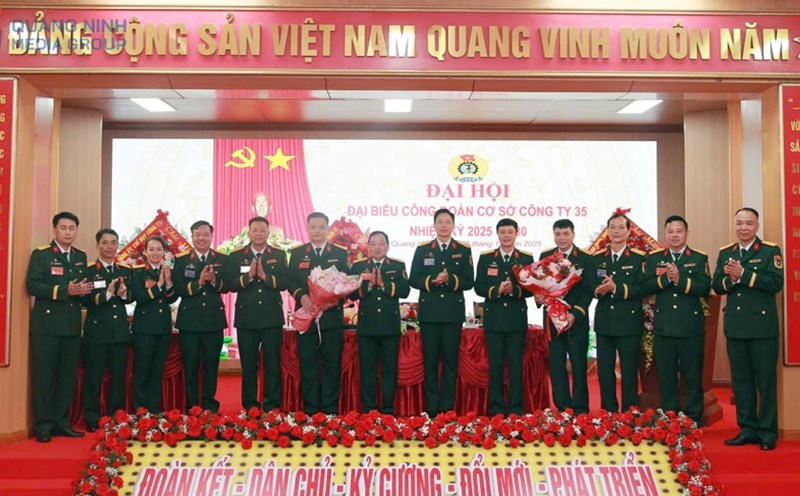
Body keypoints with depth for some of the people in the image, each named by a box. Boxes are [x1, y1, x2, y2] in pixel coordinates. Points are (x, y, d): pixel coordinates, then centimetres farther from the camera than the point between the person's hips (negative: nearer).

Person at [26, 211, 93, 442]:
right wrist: (65, 291, -20)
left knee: (68, 376, 7)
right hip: (46, 324, -5)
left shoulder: (80, 257, 15)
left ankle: (61, 423, 16)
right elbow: (33, 285, -12)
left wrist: (84, 290, -8)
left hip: (72, 325, 5)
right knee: (43, 376, -2)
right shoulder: (40, 254, -2)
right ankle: (43, 426, 5)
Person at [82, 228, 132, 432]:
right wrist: (108, 293, -23)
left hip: (120, 330, 4)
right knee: (93, 376, 1)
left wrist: (123, 293, -16)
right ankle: (92, 419, 10)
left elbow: (131, 298, 5)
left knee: (119, 375, 8)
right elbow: (86, 300, -11)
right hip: (96, 330, -4)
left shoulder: (126, 271, 11)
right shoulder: (88, 271, -1)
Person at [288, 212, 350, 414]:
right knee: (307, 363, 3)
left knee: (332, 364, 3)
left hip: (332, 316, 0)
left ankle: (330, 409, 11)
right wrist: (302, 296, -15)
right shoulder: (297, 253, 10)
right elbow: (291, 281, 4)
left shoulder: (340, 253, 9)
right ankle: (310, 409, 11)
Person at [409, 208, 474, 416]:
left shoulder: (464, 250, 7)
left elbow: (469, 282, 1)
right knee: (430, 361, 2)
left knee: (451, 361, 3)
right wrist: (432, 281, -14)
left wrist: (450, 280, -16)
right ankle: (431, 408, 9)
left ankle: (447, 408, 10)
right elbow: (413, 279, 3)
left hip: (453, 313, 0)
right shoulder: (422, 249, 9)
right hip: (429, 312, 0)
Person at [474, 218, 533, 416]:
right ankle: (496, 410, 10)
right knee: (495, 365, 4)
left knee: (516, 364, 3)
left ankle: (516, 410, 9)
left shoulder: (526, 258, 6)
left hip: (517, 319, 0)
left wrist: (515, 290, -17)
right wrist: (497, 290, -16)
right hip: (493, 319, 1)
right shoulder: (486, 258, 7)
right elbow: (478, 287, 2)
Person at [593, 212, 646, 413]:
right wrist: (598, 290, -16)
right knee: (604, 371, 7)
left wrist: (616, 288, -21)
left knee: (629, 371, 3)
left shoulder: (639, 258, -1)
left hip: (629, 323, -3)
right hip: (604, 322, 3)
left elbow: (641, 289, -10)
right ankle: (607, 413, 18)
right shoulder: (597, 258, 10)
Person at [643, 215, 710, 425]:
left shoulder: (699, 258, 4)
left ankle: (693, 420, 12)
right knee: (666, 375, 7)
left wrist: (680, 279, -18)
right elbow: (646, 287, -1)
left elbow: (705, 289, -8)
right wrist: (665, 278, -16)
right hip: (663, 326, 2)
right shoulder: (654, 258, 9)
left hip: (691, 326, -2)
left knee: (693, 375, 3)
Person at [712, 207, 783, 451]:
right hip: (735, 327, 5)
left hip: (762, 326, -5)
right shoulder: (725, 253, 12)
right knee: (741, 380, 10)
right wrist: (730, 279, -14)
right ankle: (747, 429, 20)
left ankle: (767, 432, 11)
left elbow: (776, 283, -15)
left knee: (766, 381, 2)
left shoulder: (770, 251, -3)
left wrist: (743, 274, -19)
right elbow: (716, 286, 6)